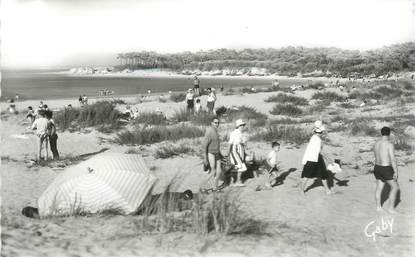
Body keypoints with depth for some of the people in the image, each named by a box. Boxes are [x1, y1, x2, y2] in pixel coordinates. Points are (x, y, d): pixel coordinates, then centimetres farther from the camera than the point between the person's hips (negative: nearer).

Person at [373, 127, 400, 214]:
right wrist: (396, 172, -19)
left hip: (377, 168, 7)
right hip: (387, 170, -7)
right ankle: (391, 208, 7)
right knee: (395, 187, 7)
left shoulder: (376, 143, 5)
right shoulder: (390, 144, -20)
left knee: (379, 188, 17)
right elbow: (393, 159, -23)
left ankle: (378, 207, 25)